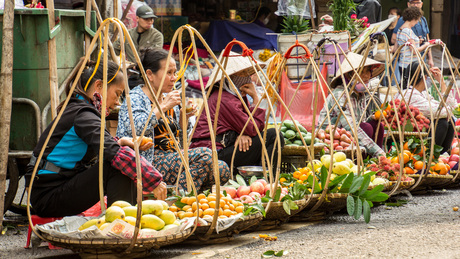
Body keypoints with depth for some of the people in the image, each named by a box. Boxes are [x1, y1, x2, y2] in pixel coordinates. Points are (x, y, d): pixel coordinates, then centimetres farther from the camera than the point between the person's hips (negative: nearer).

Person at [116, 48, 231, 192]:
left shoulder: (168, 99, 20)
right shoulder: (135, 98, -3)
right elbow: (136, 129, -25)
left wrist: (183, 118, 8)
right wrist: (163, 107, -18)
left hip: (172, 157, 8)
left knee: (222, 170, -13)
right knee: (205, 155, -27)